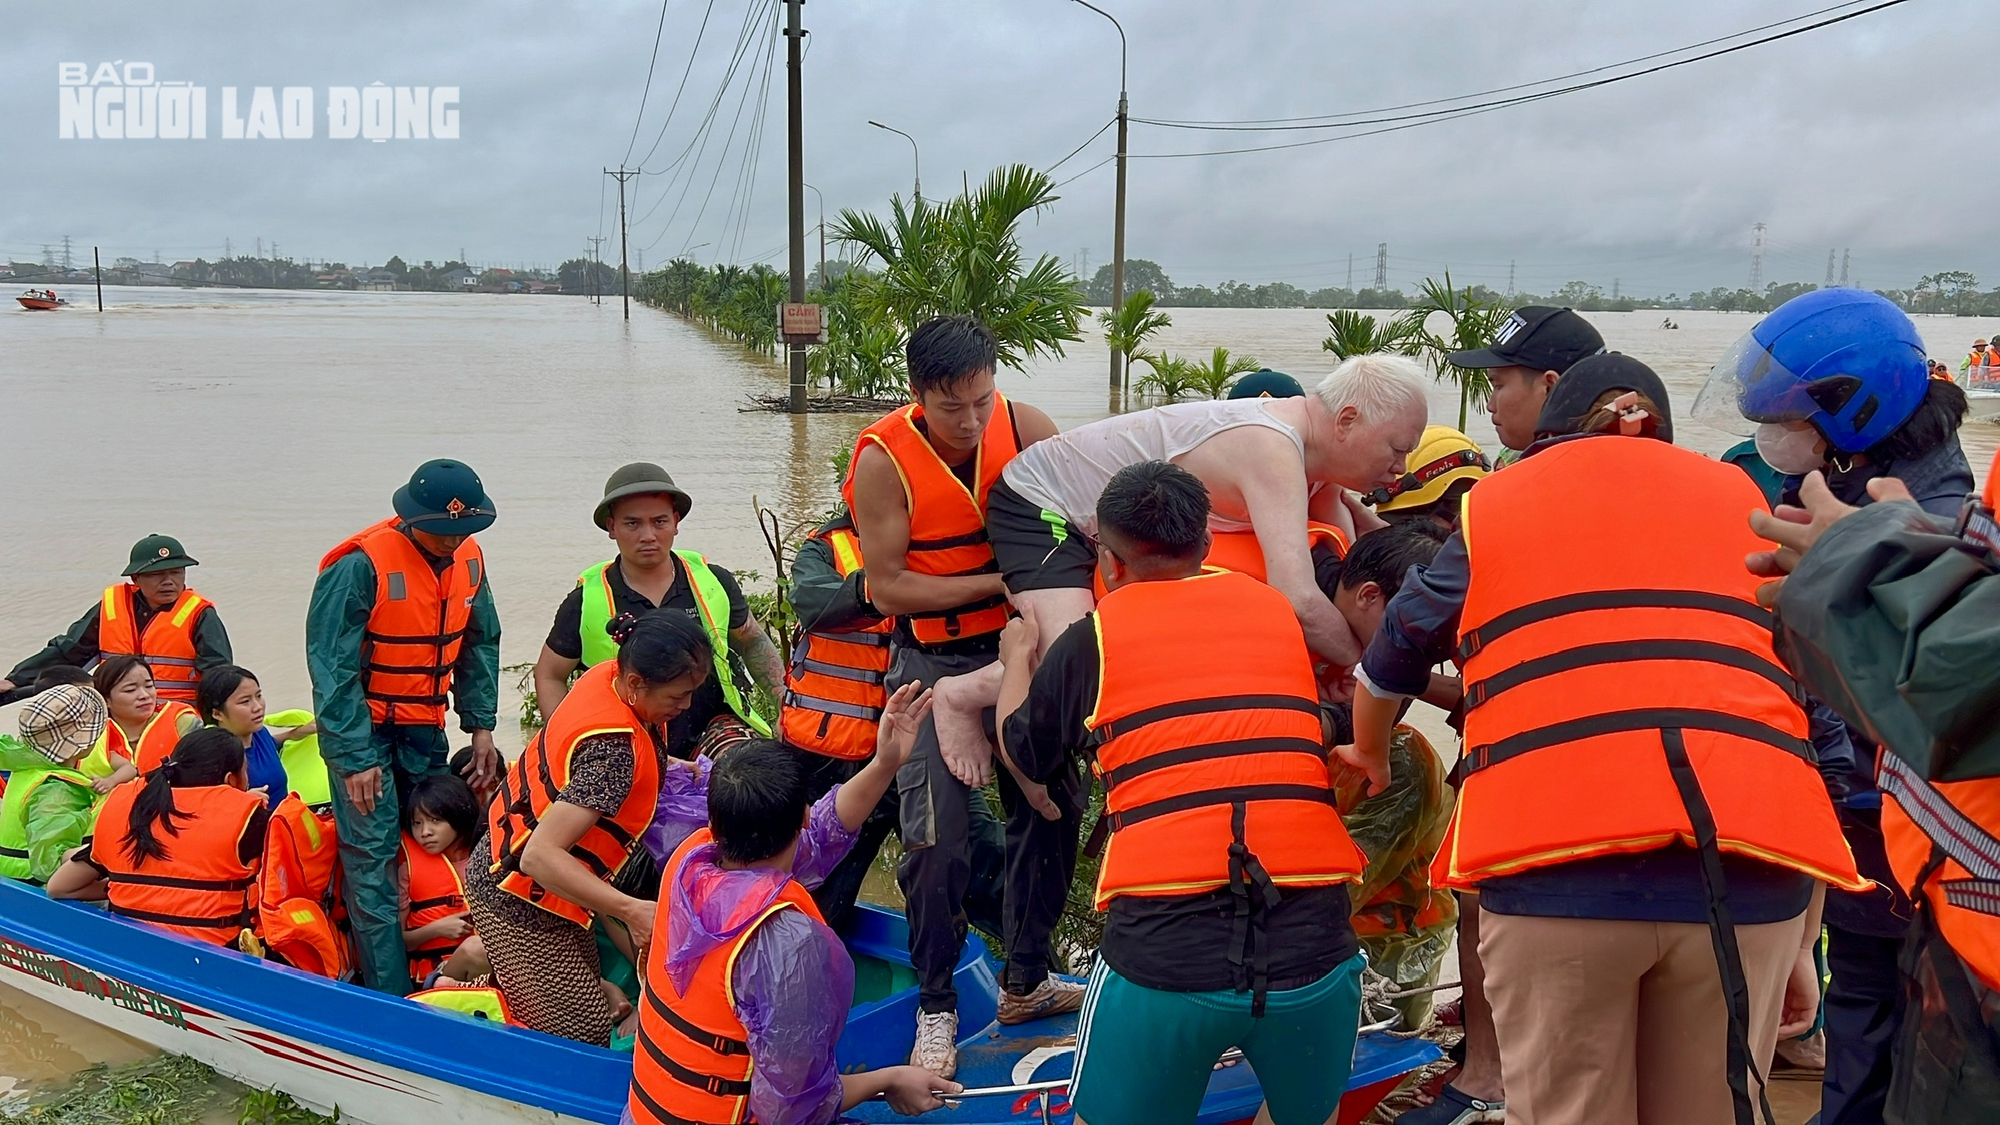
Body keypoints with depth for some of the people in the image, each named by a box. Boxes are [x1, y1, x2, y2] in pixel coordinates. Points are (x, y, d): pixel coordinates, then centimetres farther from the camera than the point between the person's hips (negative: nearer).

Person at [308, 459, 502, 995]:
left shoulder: (468, 559, -1)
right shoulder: (361, 564, -21)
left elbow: (480, 646, 12)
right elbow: (332, 665, -18)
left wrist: (481, 725, 4)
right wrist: (357, 757, -18)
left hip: (425, 730, 6)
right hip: (365, 729, -6)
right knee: (373, 855, -7)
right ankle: (390, 996, -4)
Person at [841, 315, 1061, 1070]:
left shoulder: (1021, 426, -8)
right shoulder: (883, 461, -18)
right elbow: (888, 588, -17)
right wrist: (1001, 581, -21)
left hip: (1020, 646, 4)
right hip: (935, 663, -4)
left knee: (1046, 810, 9)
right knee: (938, 838, -9)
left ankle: (1026, 983, 29)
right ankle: (936, 1008, 12)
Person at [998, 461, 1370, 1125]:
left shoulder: (1092, 639, 6)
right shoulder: (1282, 614, 12)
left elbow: (1025, 751, 22)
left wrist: (1017, 661, 42)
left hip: (1161, 948, -2)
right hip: (1313, 940, 2)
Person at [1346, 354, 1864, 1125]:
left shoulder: (1495, 503, 21)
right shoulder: (1741, 499, 24)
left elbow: (1394, 656, 33)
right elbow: (1810, 714, 19)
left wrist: (1371, 755, 54)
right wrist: (1804, 940, 21)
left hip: (1557, 860, -2)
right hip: (1748, 861, 2)